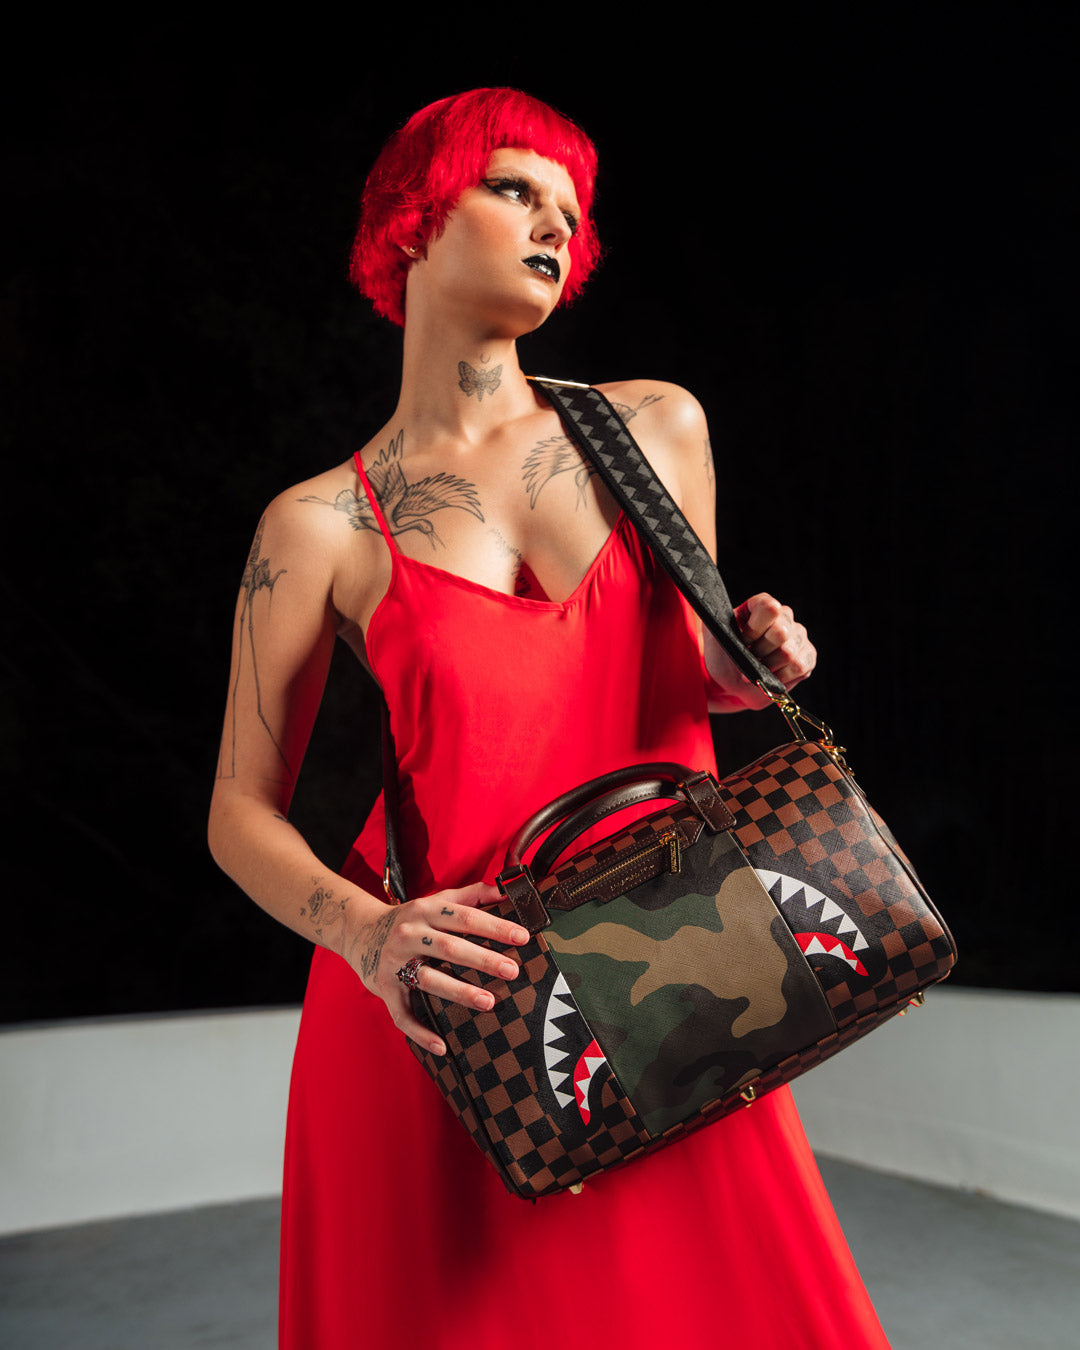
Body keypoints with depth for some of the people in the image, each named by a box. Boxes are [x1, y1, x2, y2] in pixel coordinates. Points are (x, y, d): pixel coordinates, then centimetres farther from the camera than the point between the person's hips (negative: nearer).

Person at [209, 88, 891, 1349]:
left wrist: (741, 664, -5)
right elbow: (242, 811, 0)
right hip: (440, 1012, -2)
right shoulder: (321, 525, -4)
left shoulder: (659, 428, 5)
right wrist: (362, 930, -19)